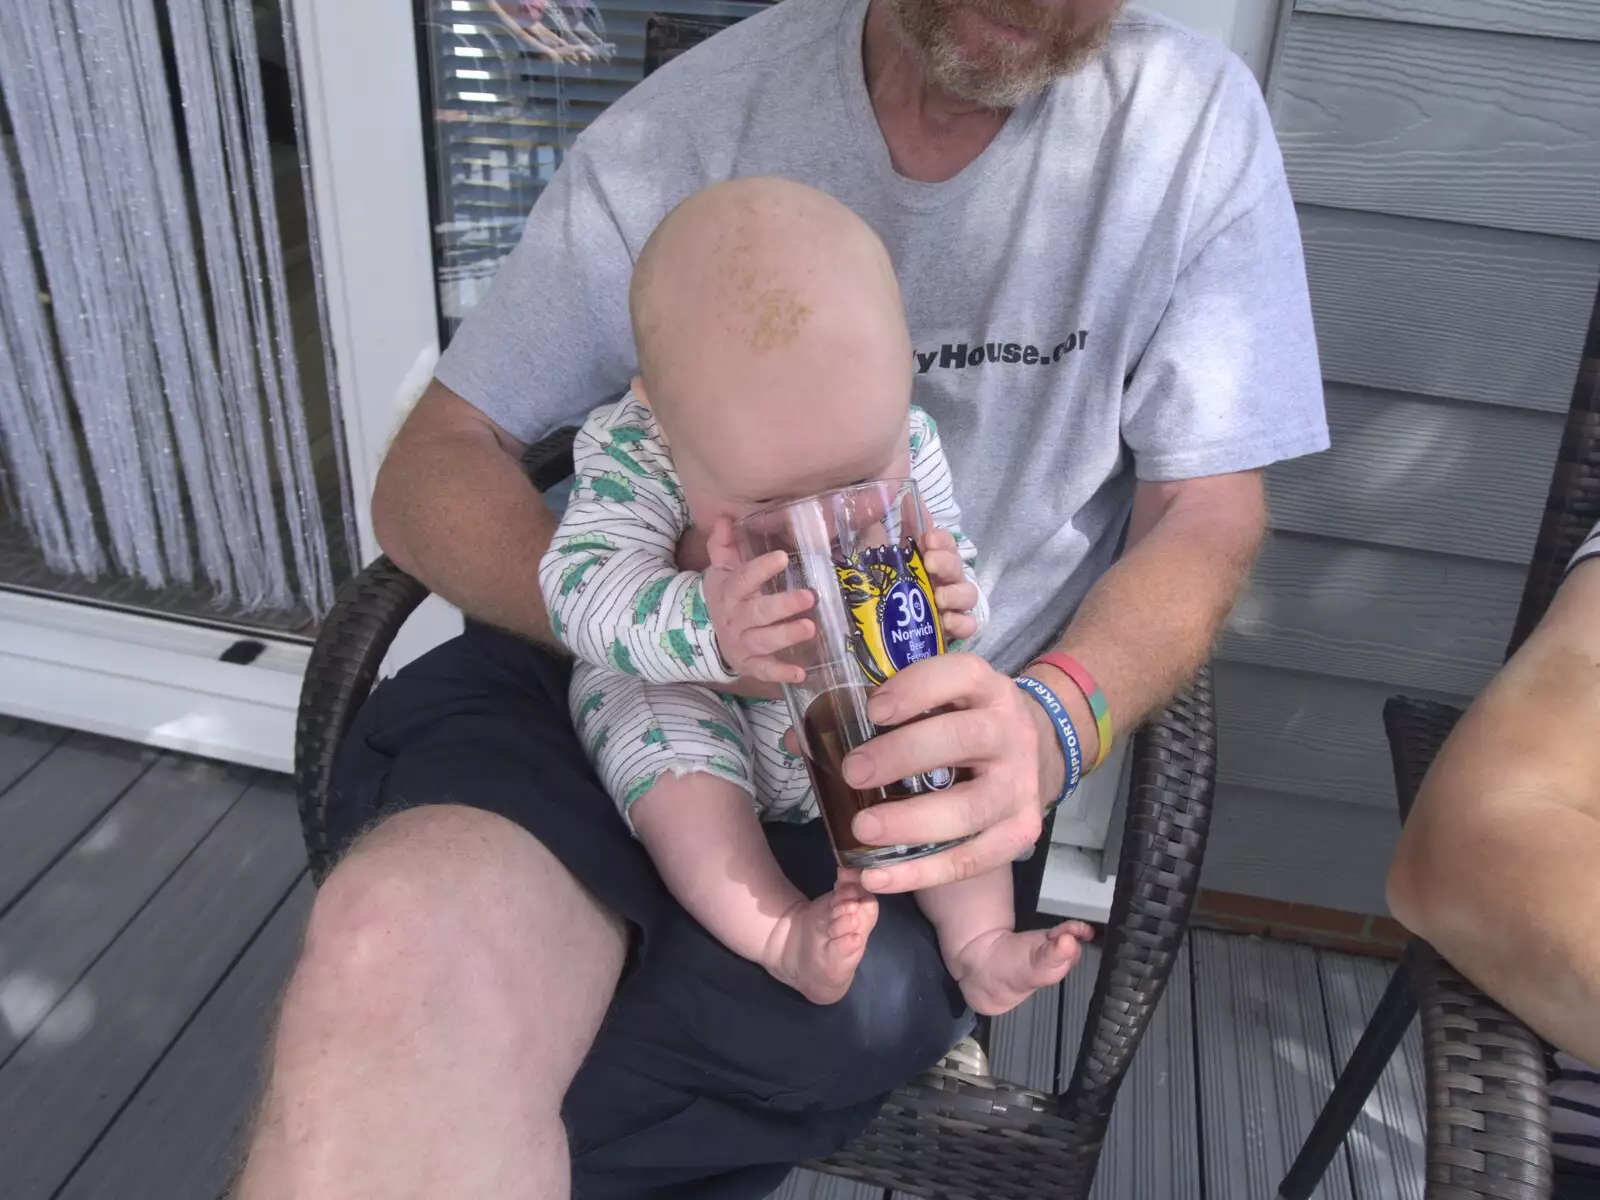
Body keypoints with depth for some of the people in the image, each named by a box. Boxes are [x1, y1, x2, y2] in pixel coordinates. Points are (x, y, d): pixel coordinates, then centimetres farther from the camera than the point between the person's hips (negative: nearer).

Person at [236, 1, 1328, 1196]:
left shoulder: (1191, 118, 0)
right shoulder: (694, 116, -1)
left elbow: (1207, 519, 1)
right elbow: (431, 467, -1)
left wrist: (1056, 722, -21)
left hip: (916, 763, -1)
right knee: (392, 938, -32)